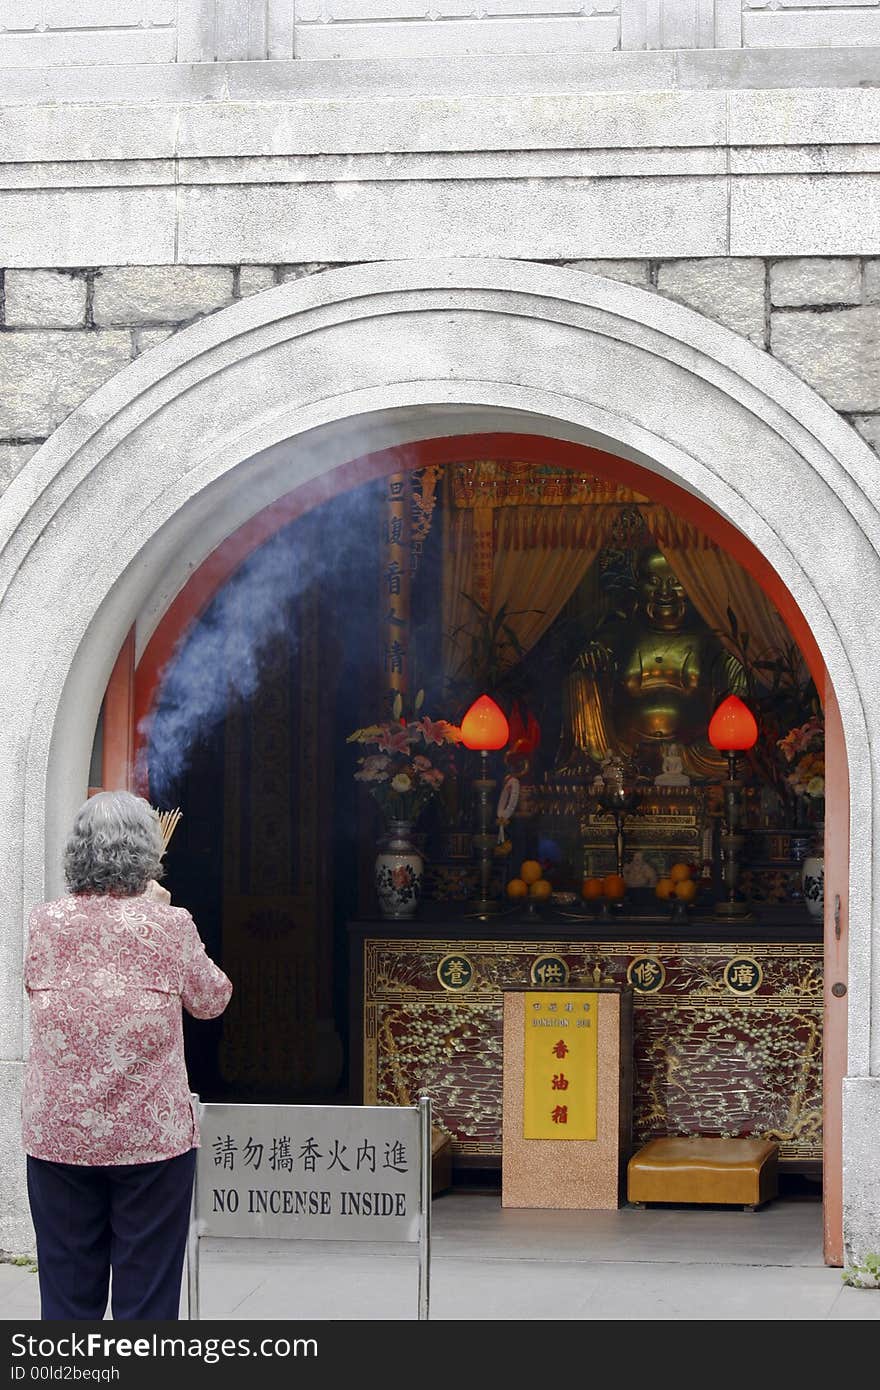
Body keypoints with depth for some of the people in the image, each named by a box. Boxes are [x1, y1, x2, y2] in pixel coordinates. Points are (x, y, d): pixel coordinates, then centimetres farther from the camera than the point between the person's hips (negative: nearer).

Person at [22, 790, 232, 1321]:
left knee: (68, 1292, 9)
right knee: (146, 1294, 6)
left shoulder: (46, 922, -3)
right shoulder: (170, 925, -10)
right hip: (152, 1137, -2)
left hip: (58, 1136, 2)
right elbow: (212, 999, 6)